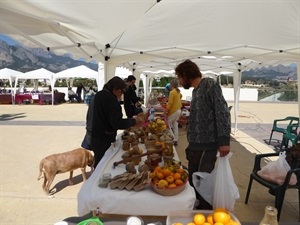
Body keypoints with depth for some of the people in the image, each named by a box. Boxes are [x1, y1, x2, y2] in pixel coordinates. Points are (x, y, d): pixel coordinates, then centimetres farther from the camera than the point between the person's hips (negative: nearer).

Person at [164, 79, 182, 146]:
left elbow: (170, 103, -22)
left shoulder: (172, 92, -18)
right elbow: (181, 96, 34)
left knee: (168, 125, 2)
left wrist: (166, 111, -18)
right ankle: (175, 140, 18)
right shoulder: (178, 91, 9)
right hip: (178, 110, 9)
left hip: (173, 111, -9)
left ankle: (173, 139, 0)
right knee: (175, 125, 13)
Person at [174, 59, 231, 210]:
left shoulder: (210, 85, -11)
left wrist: (224, 140, -24)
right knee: (193, 181, 18)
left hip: (206, 146, -9)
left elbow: (223, 113, -19)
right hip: (195, 145, 9)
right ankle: (197, 210, 36)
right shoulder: (195, 90, 15)